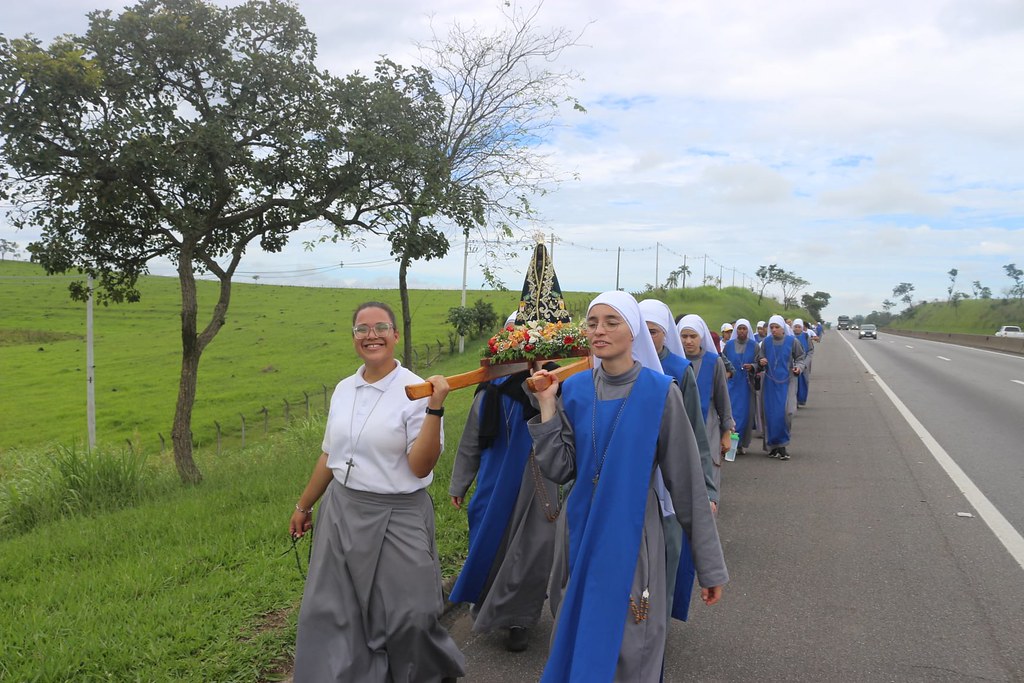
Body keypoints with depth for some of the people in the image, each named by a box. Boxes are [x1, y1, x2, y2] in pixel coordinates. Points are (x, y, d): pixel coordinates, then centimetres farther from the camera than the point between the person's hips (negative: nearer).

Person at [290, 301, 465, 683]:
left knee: (408, 617, 4)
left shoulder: (415, 391, -12)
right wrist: (304, 505, 22)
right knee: (332, 613, 11)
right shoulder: (344, 390, 5)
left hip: (396, 518, -5)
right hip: (341, 511, 5)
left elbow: (420, 466, -19)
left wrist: (435, 408, -27)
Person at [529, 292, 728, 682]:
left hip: (632, 532, -3)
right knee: (576, 638, 16)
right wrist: (547, 405, -13)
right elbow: (559, 469, -5)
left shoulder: (660, 392, -11)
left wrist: (710, 566, -6)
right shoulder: (575, 389, -1)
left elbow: (686, 482, -9)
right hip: (582, 532, 4)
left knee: (629, 645, 8)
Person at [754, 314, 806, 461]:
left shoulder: (792, 341, -1)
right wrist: (761, 362, -13)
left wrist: (799, 367, -13)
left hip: (786, 382, -2)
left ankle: (782, 446, -2)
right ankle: (773, 445, 12)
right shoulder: (766, 342, 4)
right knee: (770, 413, 1)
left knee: (784, 412, -11)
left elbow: (800, 358, 7)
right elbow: (759, 358, 10)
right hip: (770, 382, 2)